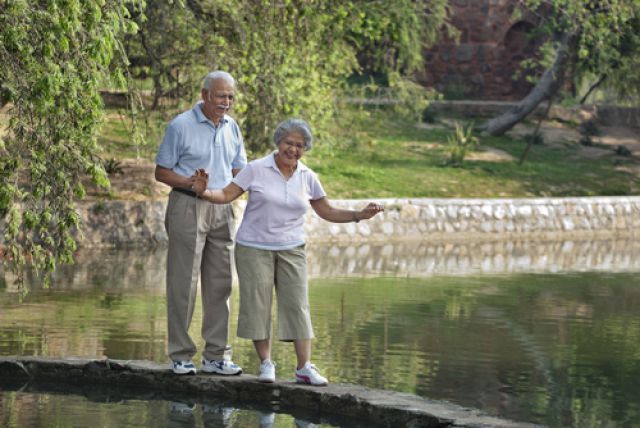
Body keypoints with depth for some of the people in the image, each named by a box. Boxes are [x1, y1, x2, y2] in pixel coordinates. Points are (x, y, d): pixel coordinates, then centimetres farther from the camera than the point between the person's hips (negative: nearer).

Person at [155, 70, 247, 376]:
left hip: (221, 210, 6)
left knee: (220, 283, 6)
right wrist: (190, 183, -20)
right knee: (183, 283, -4)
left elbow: (240, 170, 20)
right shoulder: (180, 126, -6)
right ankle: (180, 355, 2)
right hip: (187, 207, -6)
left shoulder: (232, 128, 12)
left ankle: (216, 355, 12)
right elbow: (161, 172, -4)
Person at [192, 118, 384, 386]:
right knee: (257, 305, -2)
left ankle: (305, 367, -2)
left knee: (297, 304, -4)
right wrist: (204, 192, -25)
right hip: (254, 248, -2)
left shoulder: (307, 177, 4)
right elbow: (226, 195, -6)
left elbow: (327, 212, 11)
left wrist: (359, 215, 0)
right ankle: (266, 364, 9)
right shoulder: (256, 169, -5)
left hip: (291, 250, 2)